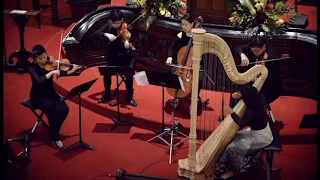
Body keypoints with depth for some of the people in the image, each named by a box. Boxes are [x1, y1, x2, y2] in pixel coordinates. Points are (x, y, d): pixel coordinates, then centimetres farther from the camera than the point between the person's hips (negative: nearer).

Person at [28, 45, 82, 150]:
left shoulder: (50, 62, -3)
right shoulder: (32, 67, -17)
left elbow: (60, 73, -8)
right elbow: (39, 81, -33)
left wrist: (72, 71, -23)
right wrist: (52, 72, -36)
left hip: (50, 93, 5)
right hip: (38, 96, -4)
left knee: (64, 109, -21)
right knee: (53, 108, -30)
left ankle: (52, 132, -1)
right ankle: (55, 138, -15)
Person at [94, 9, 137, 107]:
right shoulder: (108, 25, -7)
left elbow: (129, 48, -20)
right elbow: (96, 33, -12)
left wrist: (128, 46, -44)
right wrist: (106, 34, -29)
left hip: (126, 56, -3)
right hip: (113, 55, 3)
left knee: (129, 72, -21)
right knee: (106, 73, -11)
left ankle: (129, 98, -2)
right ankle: (107, 95, 13)